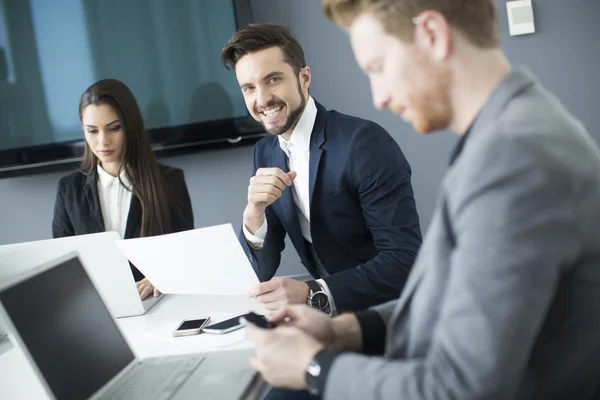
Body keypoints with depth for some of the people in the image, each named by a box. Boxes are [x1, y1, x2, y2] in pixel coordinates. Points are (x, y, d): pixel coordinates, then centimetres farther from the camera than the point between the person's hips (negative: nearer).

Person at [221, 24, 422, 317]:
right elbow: (260, 271, 2)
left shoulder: (364, 143, -17)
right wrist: (254, 212, -17)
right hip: (329, 313, 6)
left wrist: (312, 294, -30)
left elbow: (406, 261, -21)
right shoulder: (266, 153, 3)